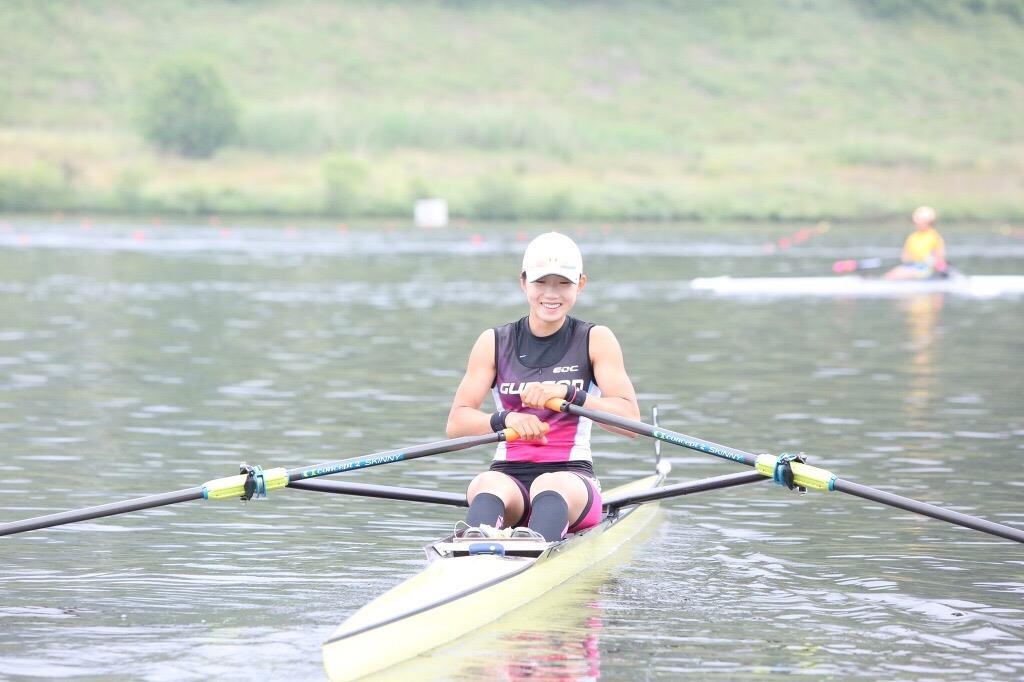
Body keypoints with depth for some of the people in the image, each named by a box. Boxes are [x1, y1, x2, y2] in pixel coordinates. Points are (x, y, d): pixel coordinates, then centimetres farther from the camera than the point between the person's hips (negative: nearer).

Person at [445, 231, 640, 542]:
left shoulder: (596, 340, 7)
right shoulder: (495, 342, 11)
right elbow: (456, 423, -1)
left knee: (551, 486, -37)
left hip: (573, 474, -1)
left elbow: (631, 421, -8)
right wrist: (505, 419, -22)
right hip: (509, 474, 1)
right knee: (487, 486, -34)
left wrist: (568, 394, -24)